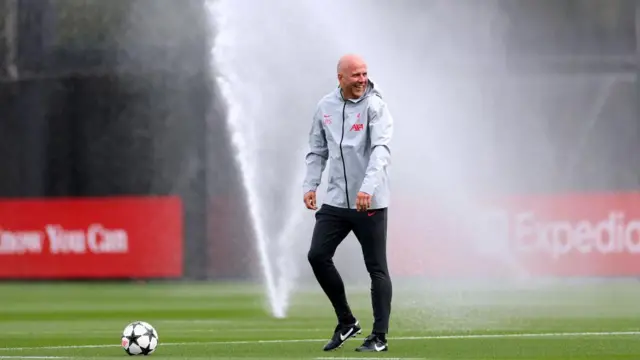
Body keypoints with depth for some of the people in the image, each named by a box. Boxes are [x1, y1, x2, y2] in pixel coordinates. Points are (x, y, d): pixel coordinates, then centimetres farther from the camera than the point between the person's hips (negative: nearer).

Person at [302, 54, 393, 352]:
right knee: (317, 255, -3)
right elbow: (317, 150, 16)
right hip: (335, 201, 5)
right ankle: (346, 322, 13)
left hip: (370, 203, -5)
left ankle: (379, 336, 7)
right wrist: (310, 185, 4)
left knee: (377, 268, -1)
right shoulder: (325, 107, 7)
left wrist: (368, 187, -34)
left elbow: (381, 149, -22)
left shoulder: (375, 107, -10)